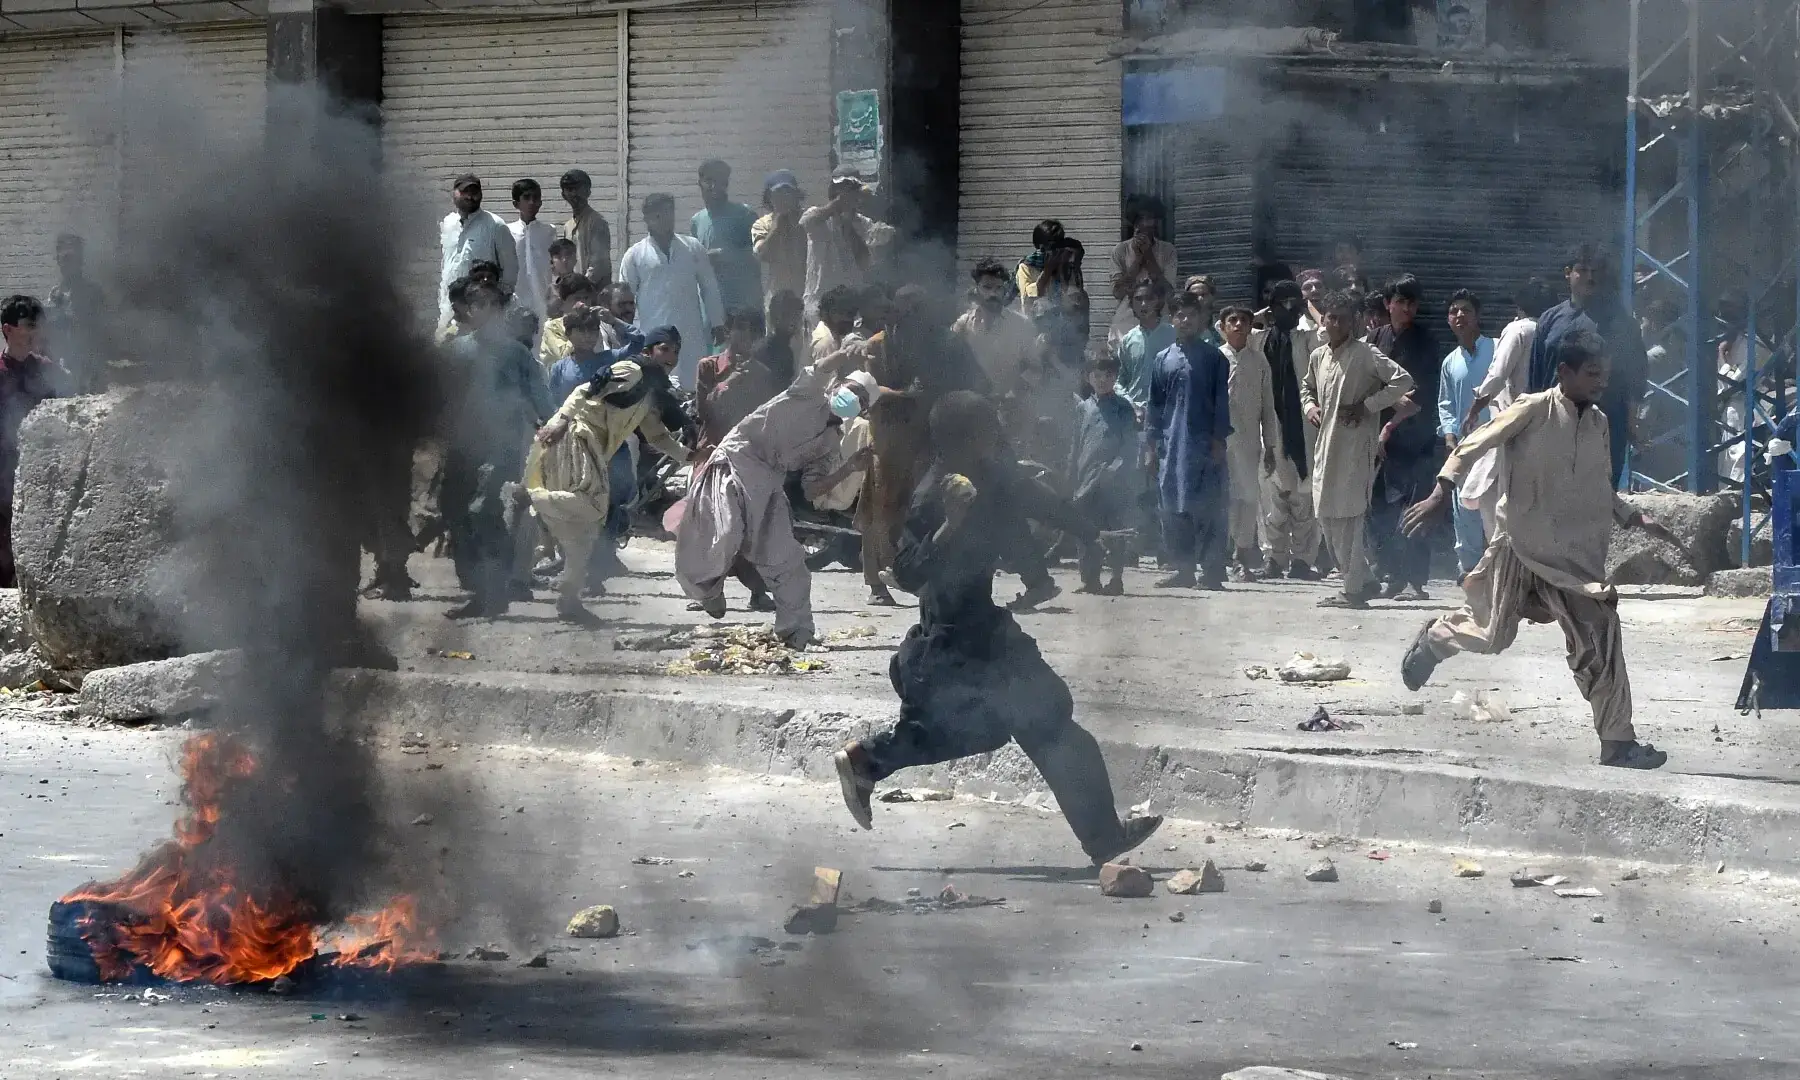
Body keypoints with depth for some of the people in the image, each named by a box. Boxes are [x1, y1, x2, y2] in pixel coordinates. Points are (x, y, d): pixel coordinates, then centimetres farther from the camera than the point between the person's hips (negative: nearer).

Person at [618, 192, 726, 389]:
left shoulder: (693, 248, 9)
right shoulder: (635, 255, 4)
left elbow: (709, 288, 12)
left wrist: (717, 325, 9)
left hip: (692, 335, 2)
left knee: (695, 387, 1)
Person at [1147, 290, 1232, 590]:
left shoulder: (1213, 358, 3)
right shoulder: (1164, 359, 13)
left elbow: (1222, 401, 0)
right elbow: (1155, 403, 14)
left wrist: (1219, 439, -7)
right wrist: (1152, 440, 8)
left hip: (1204, 444, -4)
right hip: (1171, 444, 4)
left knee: (1207, 508, -6)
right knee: (1173, 509, 5)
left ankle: (1212, 571, -5)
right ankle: (1183, 568, 11)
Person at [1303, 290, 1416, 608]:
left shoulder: (1365, 354, -6)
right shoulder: (1318, 356, 14)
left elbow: (1403, 380, -14)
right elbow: (1307, 387, 33)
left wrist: (1366, 406, -14)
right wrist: (1310, 406, 12)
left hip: (1355, 445, -7)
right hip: (1327, 444, 7)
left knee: (1348, 516, -10)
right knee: (1327, 515, 8)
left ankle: (1354, 589, -6)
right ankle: (1359, 579, 18)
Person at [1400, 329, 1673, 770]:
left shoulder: (1598, 422, 7)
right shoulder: (1534, 410, -12)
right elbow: (1474, 445, -11)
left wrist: (1635, 518, 6)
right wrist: (1441, 492, -20)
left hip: (1576, 555, 5)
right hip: (1521, 546, -5)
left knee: (1600, 643, -3)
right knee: (1492, 634, 7)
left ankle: (1618, 743, 0)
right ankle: (1433, 640, 41)